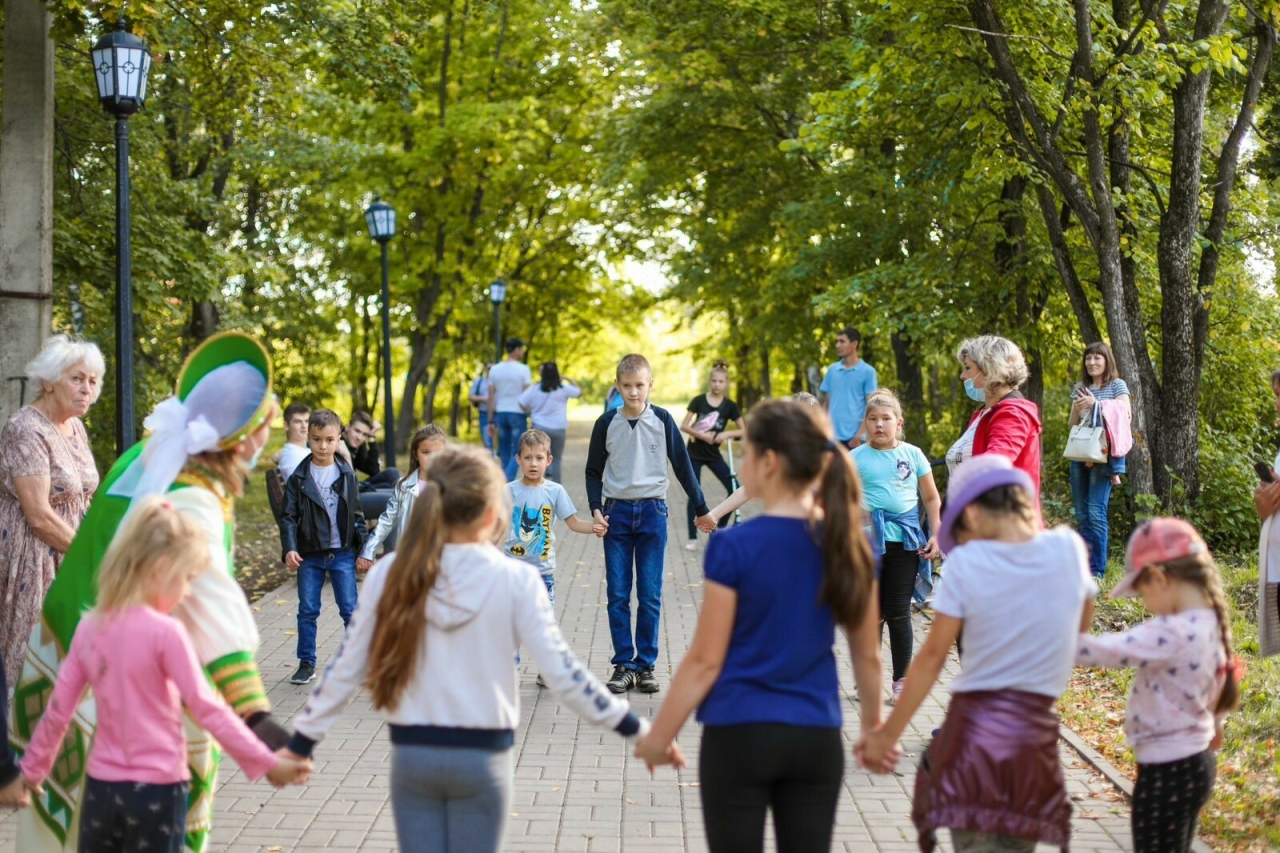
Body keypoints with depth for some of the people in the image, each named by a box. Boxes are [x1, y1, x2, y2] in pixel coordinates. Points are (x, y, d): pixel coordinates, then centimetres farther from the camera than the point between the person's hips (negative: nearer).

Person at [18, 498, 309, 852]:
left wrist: (33, 766, 23)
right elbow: (206, 708, -15)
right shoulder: (165, 632, -15)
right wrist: (266, 762, -10)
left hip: (101, 784, 5)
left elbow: (59, 707, 8)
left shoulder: (90, 627, 2)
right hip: (156, 788, -5)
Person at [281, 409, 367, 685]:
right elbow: (289, 516, -3)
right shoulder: (299, 477, -2)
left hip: (342, 553, 0)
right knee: (307, 610, 7)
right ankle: (306, 663, 18)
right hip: (309, 555, 0)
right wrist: (289, 549, -15)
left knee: (350, 610, 2)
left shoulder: (346, 475, 1)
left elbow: (356, 514, 8)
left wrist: (364, 548, 5)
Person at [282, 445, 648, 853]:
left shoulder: (391, 574, -3)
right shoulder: (516, 580, -9)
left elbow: (345, 670, 0)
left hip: (412, 755, 2)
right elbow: (562, 672, -9)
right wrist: (632, 727, 0)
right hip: (482, 758, -2)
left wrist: (300, 744, 10)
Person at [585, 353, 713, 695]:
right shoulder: (607, 423, 2)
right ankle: (623, 664, 7)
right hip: (616, 512, 1)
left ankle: (646, 665, 9)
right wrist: (596, 509, -5)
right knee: (618, 596, 1)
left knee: (650, 596, 1)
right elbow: (594, 471, 8)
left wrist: (701, 509, 10)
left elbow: (682, 466, 7)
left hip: (652, 512, -1)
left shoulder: (662, 420, 0)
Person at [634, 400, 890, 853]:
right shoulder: (846, 544, 0)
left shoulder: (735, 547, -13)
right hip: (816, 738, 4)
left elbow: (706, 661, -9)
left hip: (740, 736, -3)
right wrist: (873, 724, 26)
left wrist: (659, 736, 2)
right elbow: (867, 654, 10)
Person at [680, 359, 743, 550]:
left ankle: (720, 527, 11)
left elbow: (744, 430, -6)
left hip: (713, 454, 2)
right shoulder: (699, 401, -6)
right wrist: (701, 435, -20)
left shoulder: (730, 406, -3)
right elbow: (683, 426, -7)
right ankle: (693, 537, 3)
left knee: (734, 489, -7)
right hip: (695, 453, -2)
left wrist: (727, 434, -23)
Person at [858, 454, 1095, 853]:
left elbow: (932, 657, -7)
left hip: (973, 728, -3)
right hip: (1035, 735, 3)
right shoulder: (1068, 547, -2)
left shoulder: (965, 563, -9)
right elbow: (1082, 622, 17)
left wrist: (887, 735, 1)